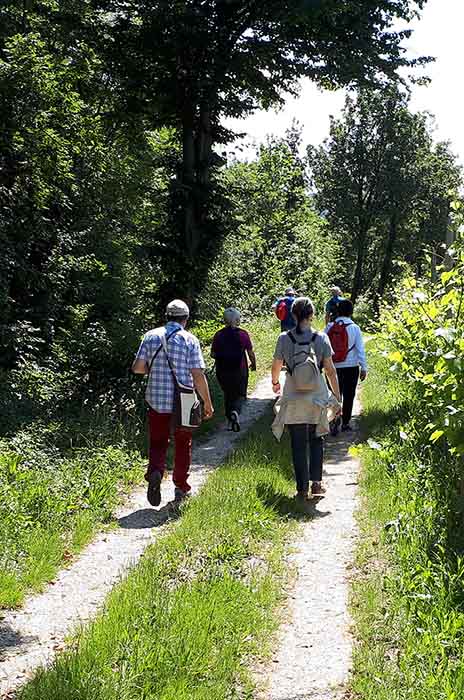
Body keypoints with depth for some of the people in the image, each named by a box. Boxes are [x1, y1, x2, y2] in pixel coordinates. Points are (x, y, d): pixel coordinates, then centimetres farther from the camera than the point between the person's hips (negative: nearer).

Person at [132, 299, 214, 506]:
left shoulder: (151, 336, 1)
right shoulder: (190, 340, -5)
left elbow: (137, 368, -2)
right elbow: (198, 375, -9)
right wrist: (207, 403, 0)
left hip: (156, 401, 2)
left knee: (158, 442, 13)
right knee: (183, 445, 14)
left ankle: (155, 472, -14)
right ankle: (181, 488, 20)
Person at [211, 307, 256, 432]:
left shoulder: (218, 335, -3)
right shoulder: (243, 334, -6)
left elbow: (213, 354, -1)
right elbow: (250, 352, -2)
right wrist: (253, 364, 16)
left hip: (223, 370, 2)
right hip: (240, 370, -2)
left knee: (228, 394, 18)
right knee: (240, 394, 9)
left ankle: (230, 421, 20)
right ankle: (235, 412, -20)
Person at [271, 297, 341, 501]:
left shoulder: (284, 338, -5)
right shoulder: (321, 338, -6)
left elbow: (276, 366, 7)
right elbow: (330, 371, -4)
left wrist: (275, 382, 29)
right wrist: (337, 396, 6)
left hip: (293, 397, 0)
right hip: (317, 396, 0)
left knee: (298, 444, 8)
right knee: (316, 440, 18)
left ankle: (302, 489, 9)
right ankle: (316, 482, 11)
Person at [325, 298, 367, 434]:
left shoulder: (330, 327, -3)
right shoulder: (354, 328, -9)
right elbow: (360, 349, -8)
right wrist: (364, 368, -2)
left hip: (334, 367, 1)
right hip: (351, 367, -1)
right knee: (348, 396, 12)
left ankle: (335, 418, -14)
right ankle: (345, 422, 20)